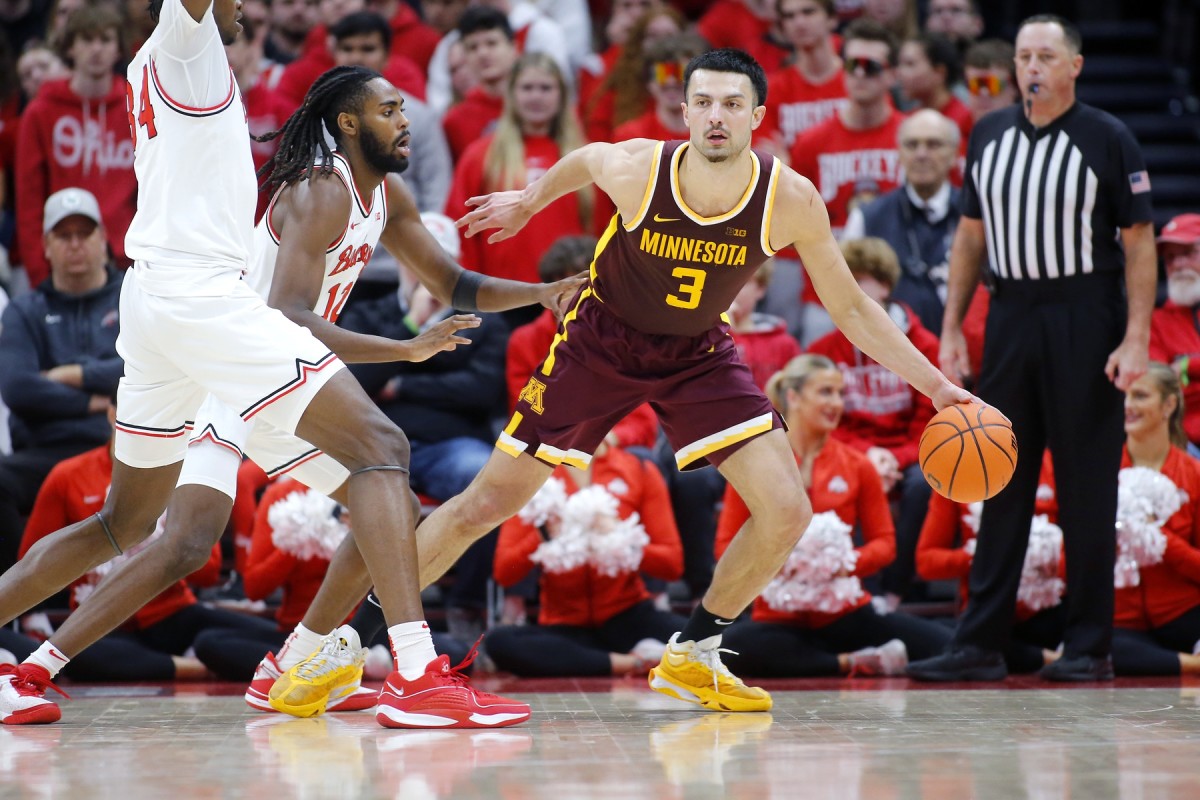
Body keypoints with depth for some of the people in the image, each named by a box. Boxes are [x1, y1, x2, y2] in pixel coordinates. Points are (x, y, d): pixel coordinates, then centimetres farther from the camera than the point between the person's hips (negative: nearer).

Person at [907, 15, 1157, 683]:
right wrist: (952, 327, 10)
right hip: (1012, 312, 5)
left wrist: (1136, 337, -14)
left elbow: (1140, 241, -6)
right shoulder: (989, 135, 9)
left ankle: (1091, 647, 7)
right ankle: (981, 646, 8)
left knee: (1087, 487, 0)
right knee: (1002, 482, 6)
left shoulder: (1108, 138, -5)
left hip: (1085, 320, -5)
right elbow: (971, 234, 15)